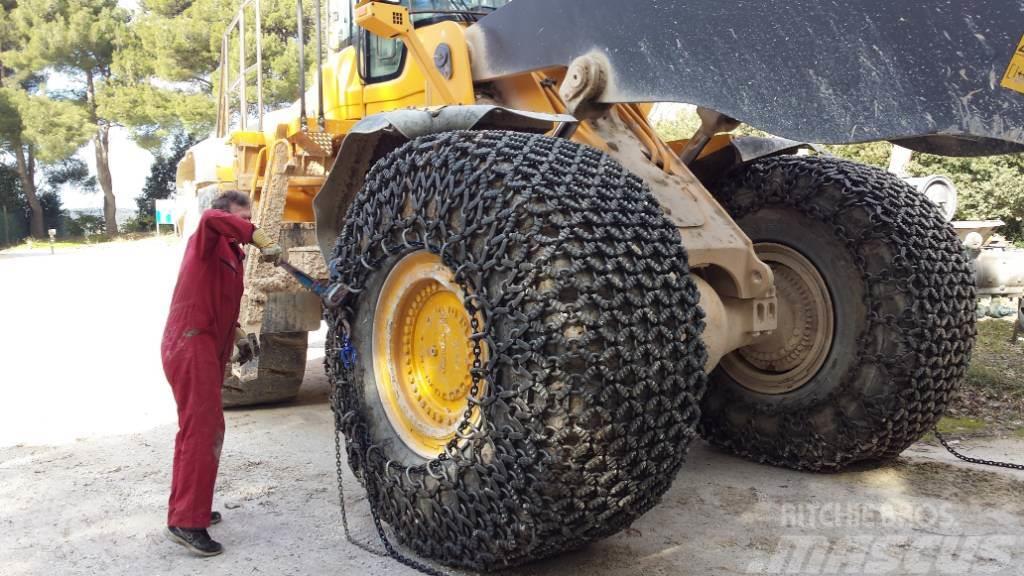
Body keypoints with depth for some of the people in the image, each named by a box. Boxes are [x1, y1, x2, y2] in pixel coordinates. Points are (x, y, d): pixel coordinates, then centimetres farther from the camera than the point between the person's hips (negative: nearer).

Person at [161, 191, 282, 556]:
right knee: (203, 429, -12)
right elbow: (213, 220, -32)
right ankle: (186, 522, -10)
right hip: (191, 346, -10)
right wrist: (264, 243, -37)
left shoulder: (231, 254, 18)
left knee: (196, 429, 17)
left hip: (203, 347, 10)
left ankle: (185, 507, 28)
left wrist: (239, 337, 13)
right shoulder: (207, 243, -7)